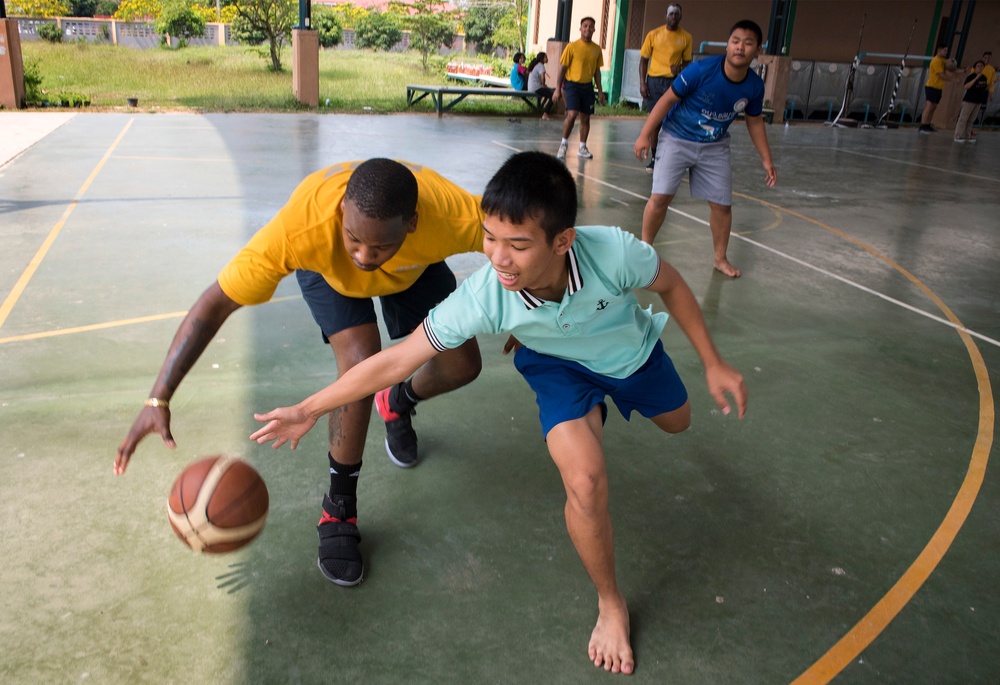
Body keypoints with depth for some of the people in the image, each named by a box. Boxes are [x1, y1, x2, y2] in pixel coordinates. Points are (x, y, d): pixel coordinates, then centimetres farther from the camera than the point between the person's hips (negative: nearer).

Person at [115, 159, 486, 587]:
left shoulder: (452, 215, -43)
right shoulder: (300, 230, -45)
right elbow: (216, 303, -37)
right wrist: (159, 399, -42)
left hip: (415, 268, 3)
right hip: (326, 266, -2)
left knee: (463, 365, -3)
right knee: (361, 362, -26)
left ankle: (398, 404, 33)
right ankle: (339, 508, -5)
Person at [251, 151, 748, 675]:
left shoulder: (613, 252, -41)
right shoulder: (482, 298, -40)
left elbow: (671, 285, -18)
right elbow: (395, 361, -31)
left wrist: (713, 364, -10)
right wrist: (308, 410, -30)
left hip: (631, 348, 3)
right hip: (559, 365, -2)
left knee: (676, 422, 28)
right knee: (585, 484, -24)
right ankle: (610, 604, 5)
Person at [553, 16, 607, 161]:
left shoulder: (597, 49, 5)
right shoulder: (572, 47, -7)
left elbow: (597, 71, 13)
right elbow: (562, 68, -5)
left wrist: (600, 91, 12)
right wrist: (558, 89, -9)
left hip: (588, 86, 4)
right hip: (572, 84, -4)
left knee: (585, 118, 7)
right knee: (572, 114, -20)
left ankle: (582, 148, 21)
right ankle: (564, 143, -1)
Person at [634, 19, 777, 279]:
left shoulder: (755, 86, -10)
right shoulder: (701, 70, -24)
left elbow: (755, 122, 6)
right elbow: (668, 99, -15)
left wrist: (766, 160, 6)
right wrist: (645, 134, -16)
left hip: (715, 147, 4)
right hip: (676, 139, -3)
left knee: (722, 204, 4)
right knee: (660, 197, -12)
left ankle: (720, 258, 24)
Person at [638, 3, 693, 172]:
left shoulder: (686, 37, 3)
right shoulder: (653, 34, 1)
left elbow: (687, 61, 11)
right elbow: (644, 59, 4)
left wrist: (680, 68, -13)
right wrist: (642, 83, -5)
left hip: (674, 82, 0)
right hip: (654, 80, 0)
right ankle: (653, 158, 16)